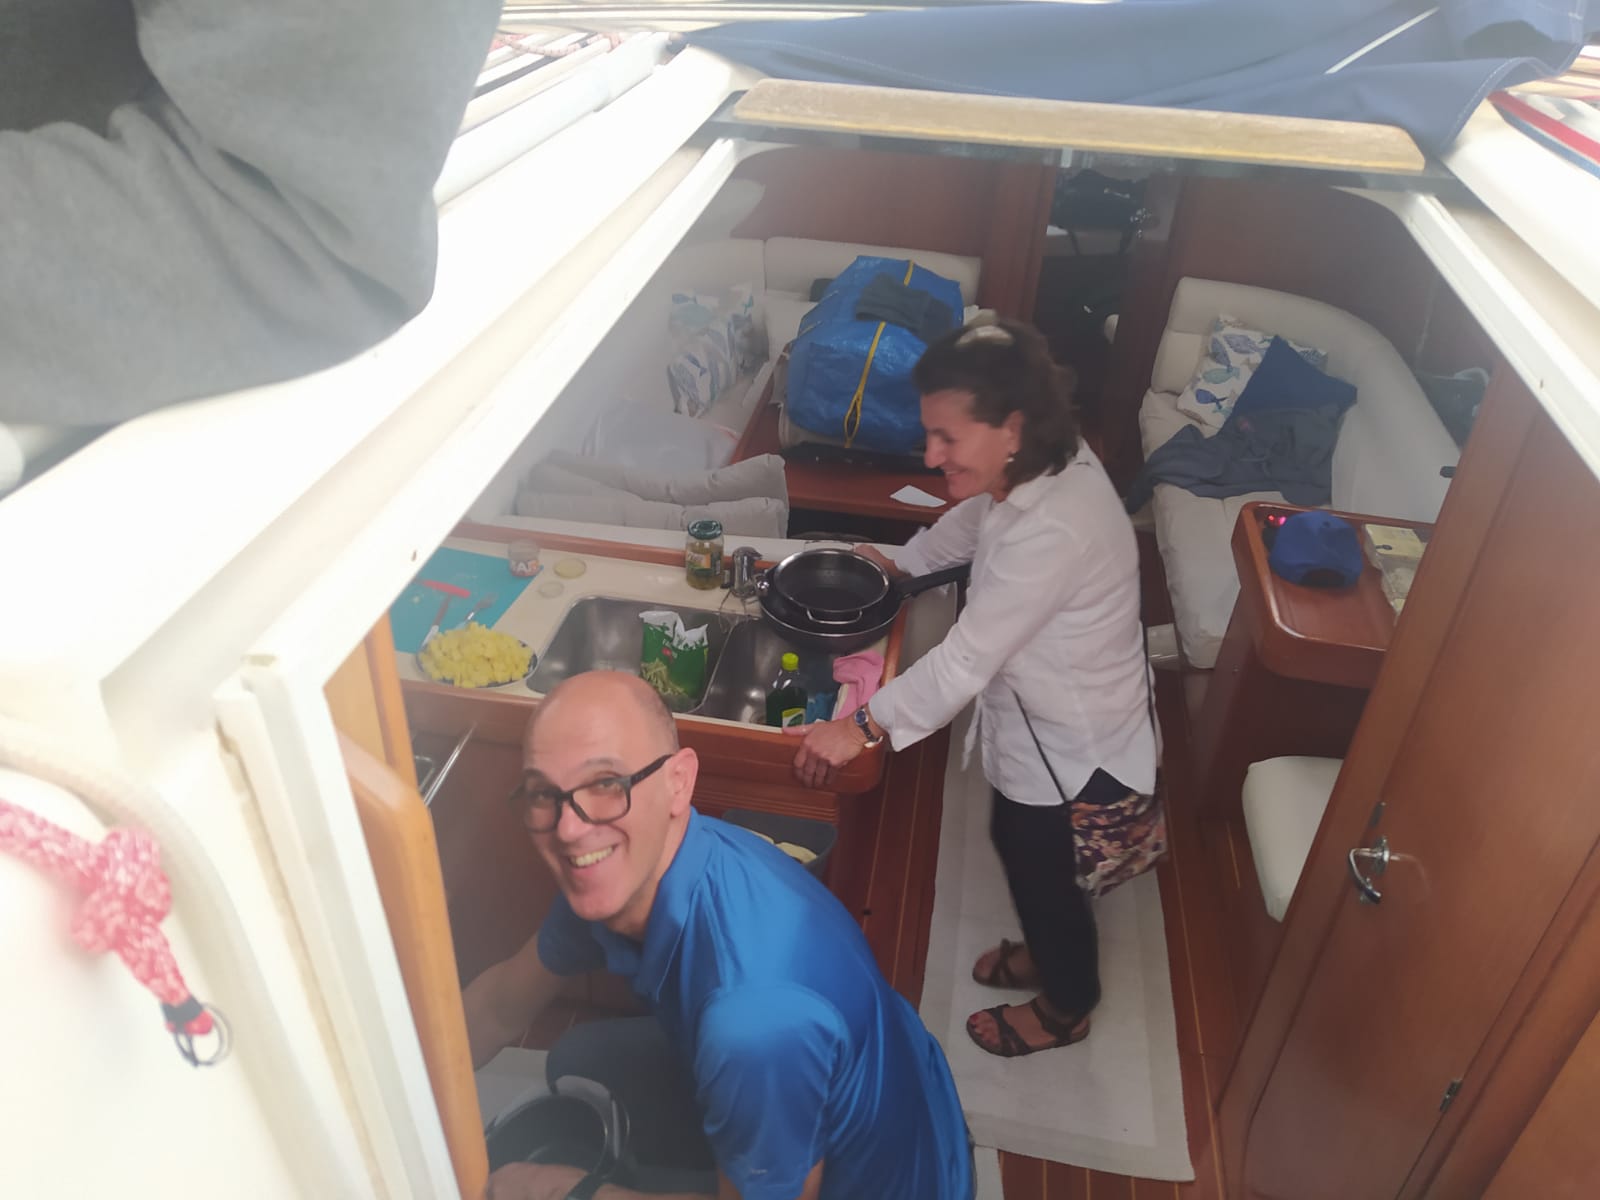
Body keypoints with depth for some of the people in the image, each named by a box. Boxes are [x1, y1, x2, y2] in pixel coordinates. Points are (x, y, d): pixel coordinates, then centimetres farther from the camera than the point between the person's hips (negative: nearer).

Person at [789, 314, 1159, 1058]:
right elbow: (975, 518, 12)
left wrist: (861, 728, -27)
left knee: (1040, 870, 17)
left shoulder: (1052, 531, -38)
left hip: (1071, 744, -8)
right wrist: (899, 562, 11)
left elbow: (965, 660, -34)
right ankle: (1046, 953, 57)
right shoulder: (1046, 462, -10)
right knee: (1019, 846, 29)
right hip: (1044, 719, 8)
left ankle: (1066, 1008, 46)